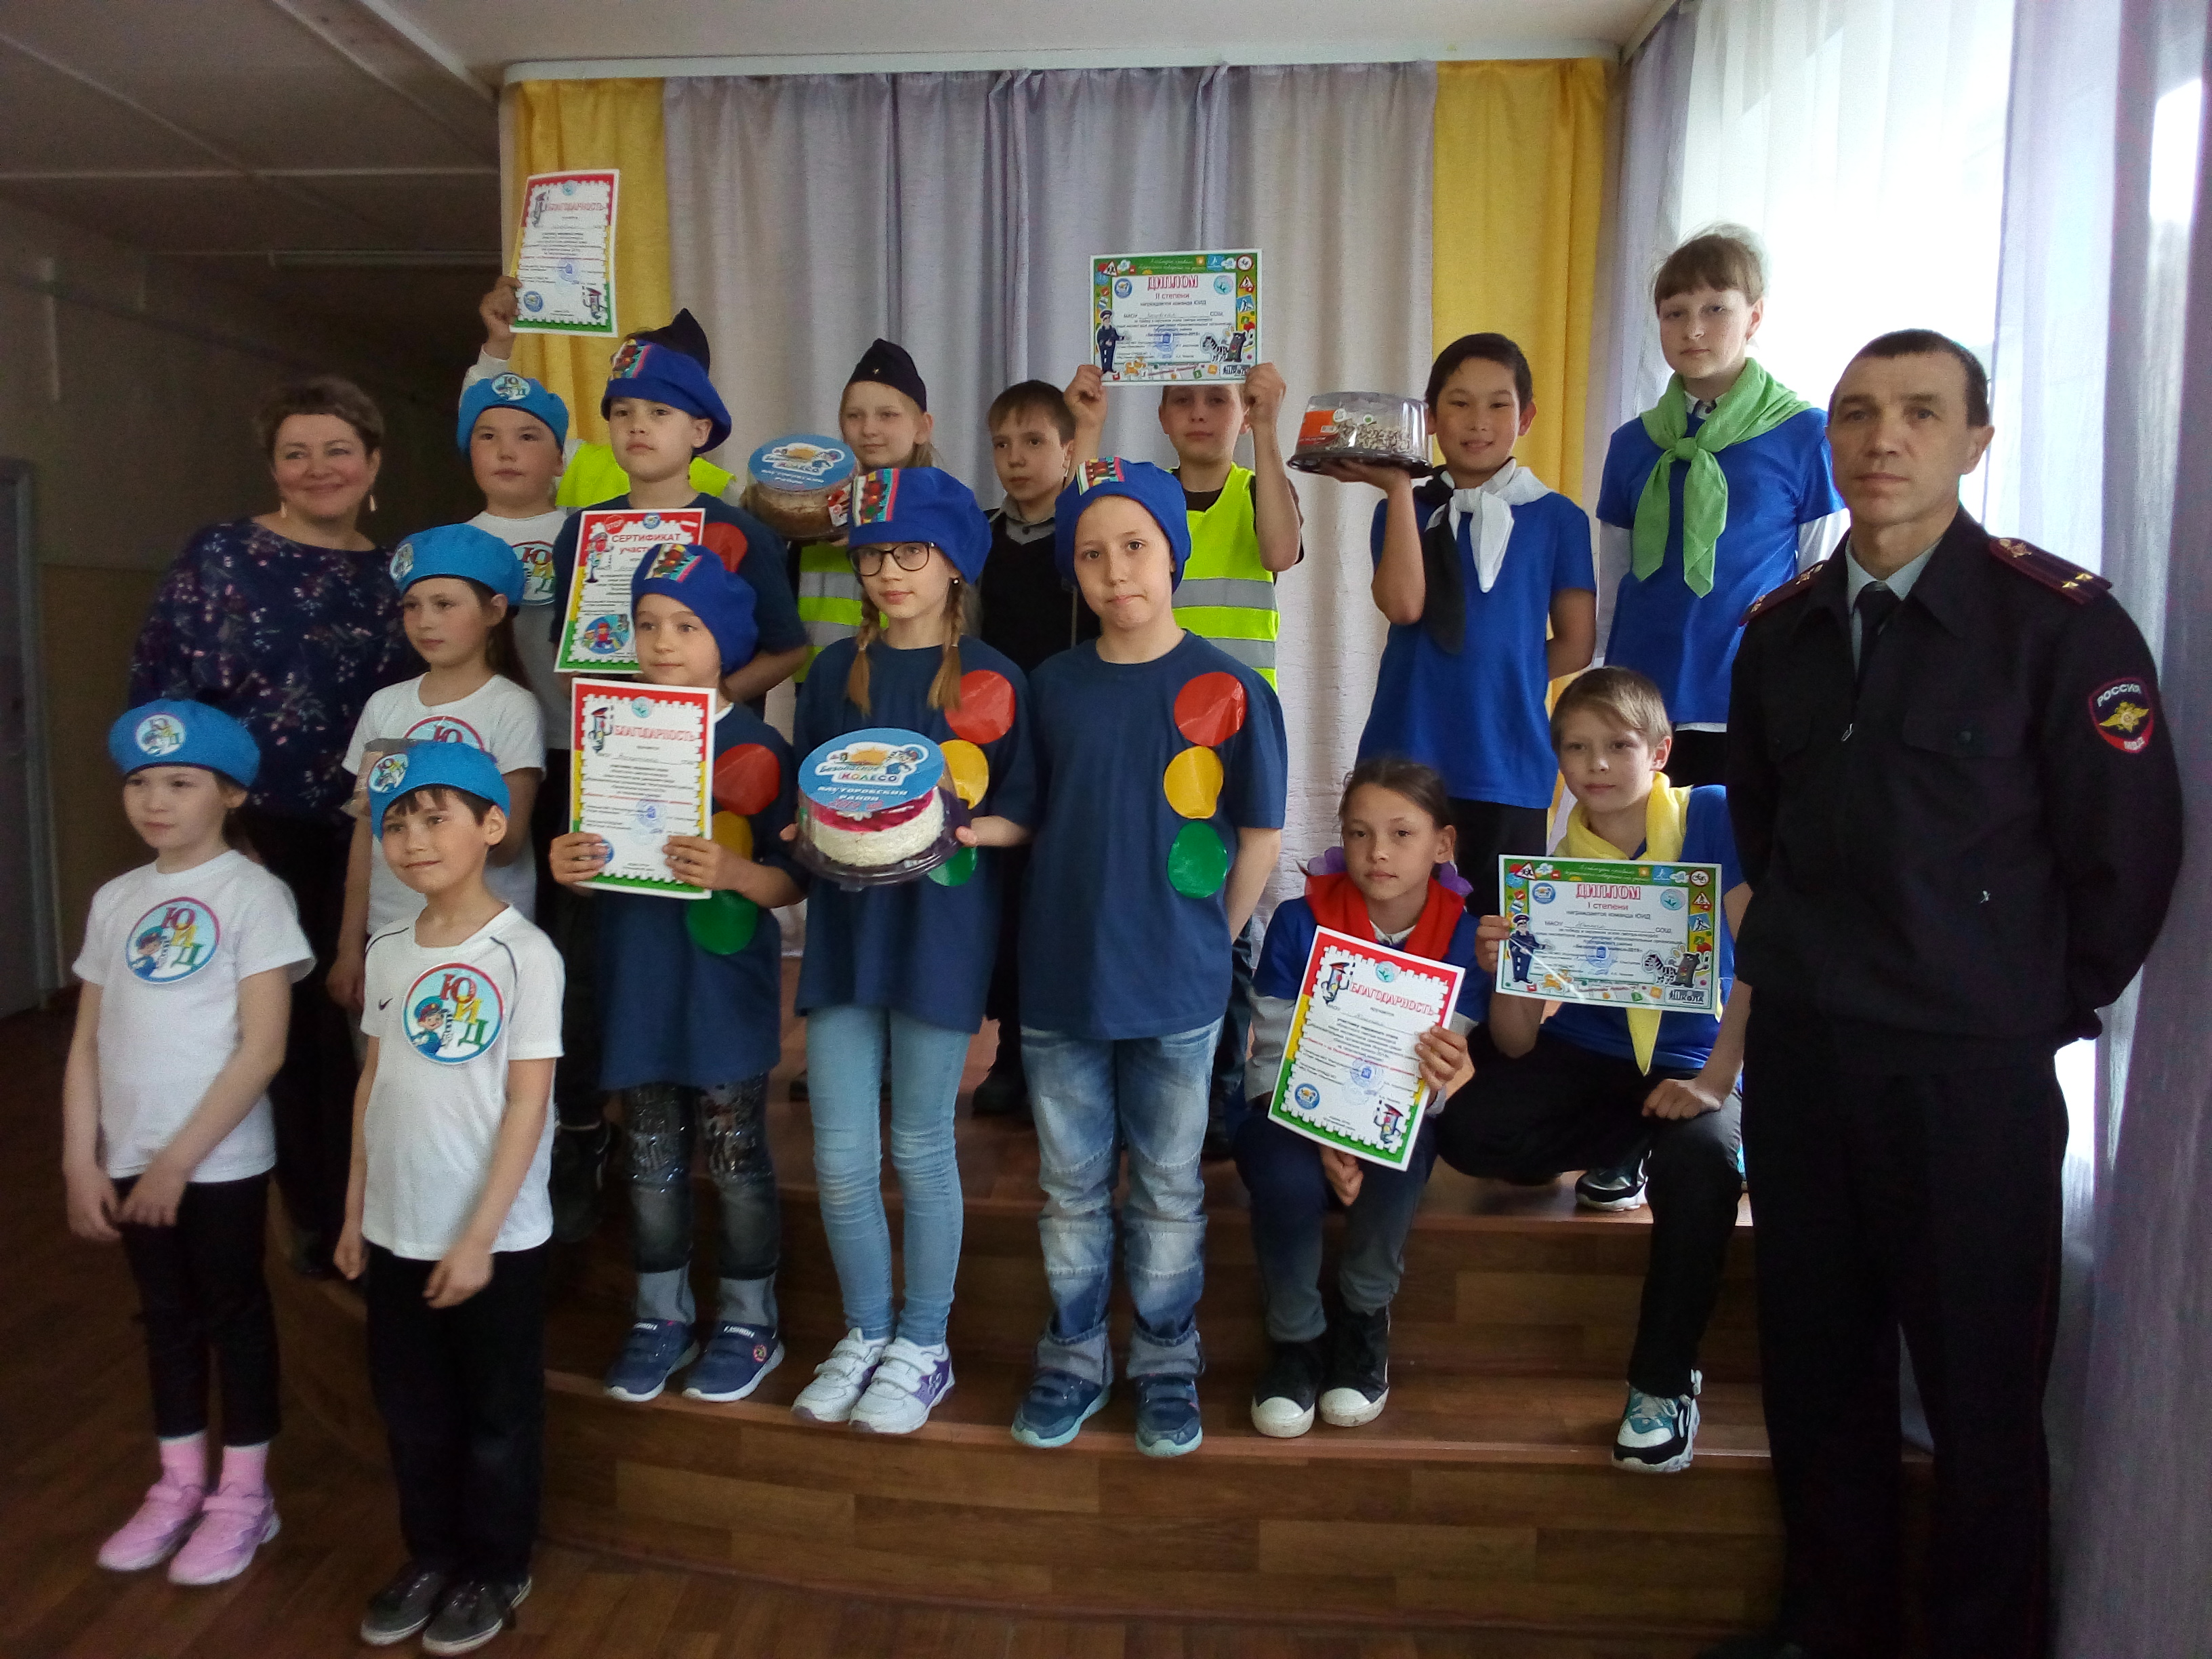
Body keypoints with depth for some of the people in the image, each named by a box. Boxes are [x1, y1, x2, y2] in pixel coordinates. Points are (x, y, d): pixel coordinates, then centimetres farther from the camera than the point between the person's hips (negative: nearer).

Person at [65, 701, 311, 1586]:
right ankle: (179, 1484, 34)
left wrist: (179, 1158, -15)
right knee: (166, 1318, 18)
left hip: (220, 1160, -5)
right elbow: (87, 1044, 8)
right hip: (130, 1161, 5)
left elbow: (262, 1050, -16)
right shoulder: (115, 900, 6)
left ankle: (244, 1495, 24)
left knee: (234, 1315, 8)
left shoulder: (252, 893, -11)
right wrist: (81, 1162, 1)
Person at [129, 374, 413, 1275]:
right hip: (252, 828, -3)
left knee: (354, 1013, 8)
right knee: (281, 1014, 6)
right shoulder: (220, 553, -2)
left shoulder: (396, 574, 9)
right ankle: (312, 1214, 22)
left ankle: (362, 1208, 25)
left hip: (363, 836, 3)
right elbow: (161, 686, -6)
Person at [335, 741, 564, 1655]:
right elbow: (374, 1082, 11)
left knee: (498, 1413, 11)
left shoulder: (524, 954, -15)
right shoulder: (388, 951, 3)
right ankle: (431, 1554, 38)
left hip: (496, 1235, -5)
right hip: (398, 1229, 6)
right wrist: (356, 1210, 10)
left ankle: (495, 1568, 30)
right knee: (410, 1407, 18)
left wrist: (478, 1237, -16)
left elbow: (526, 1105, -16)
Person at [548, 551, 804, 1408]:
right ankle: (662, 1315, 30)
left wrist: (734, 872, -28)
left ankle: (749, 1319, 24)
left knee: (736, 1156, 7)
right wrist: (569, 868, -11)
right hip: (638, 983, 4)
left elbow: (791, 882, -10)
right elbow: (593, 869, 11)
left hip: (725, 987, -4)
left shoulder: (756, 746, -7)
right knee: (651, 1158, 14)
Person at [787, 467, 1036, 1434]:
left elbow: (1024, 817, -2)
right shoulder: (835, 671, 11)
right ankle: (866, 1331, 26)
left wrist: (956, 832, -19)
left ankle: (924, 1345, 23)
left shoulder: (991, 679, -1)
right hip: (844, 926, 4)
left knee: (921, 1147, 6)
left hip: (941, 929, -3)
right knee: (840, 1155, 5)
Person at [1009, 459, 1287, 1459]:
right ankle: (1073, 1359, 31)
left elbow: (1262, 838, -2)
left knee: (1168, 1188, 12)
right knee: (1071, 1185, 14)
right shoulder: (1053, 686, 1)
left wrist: (1204, 947, 0)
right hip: (1059, 983, 3)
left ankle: (1166, 1365, 30)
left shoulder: (1228, 689, -7)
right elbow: (1032, 819, 9)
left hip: (1176, 994, -2)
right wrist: (1069, 927, 2)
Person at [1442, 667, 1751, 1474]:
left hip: (1694, 1066, -2)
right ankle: (1624, 1152, 8)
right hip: (1586, 1059, 3)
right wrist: (1503, 974, -30)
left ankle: (1664, 1383, -16)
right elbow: (1518, 1046, -9)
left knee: (1702, 1155, -35)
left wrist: (1714, 1082, -26)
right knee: (1466, 1129, -22)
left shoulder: (1713, 818, -10)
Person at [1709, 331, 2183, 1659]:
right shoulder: (1784, 626, 7)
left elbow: (2129, 854, -7)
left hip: (1971, 1069, -5)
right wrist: (1816, 961, 14)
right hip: (1797, 1049, 5)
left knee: (1980, 1385, 6)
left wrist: (2038, 1011, -1)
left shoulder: (2061, 619, -9)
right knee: (1816, 1354, 15)